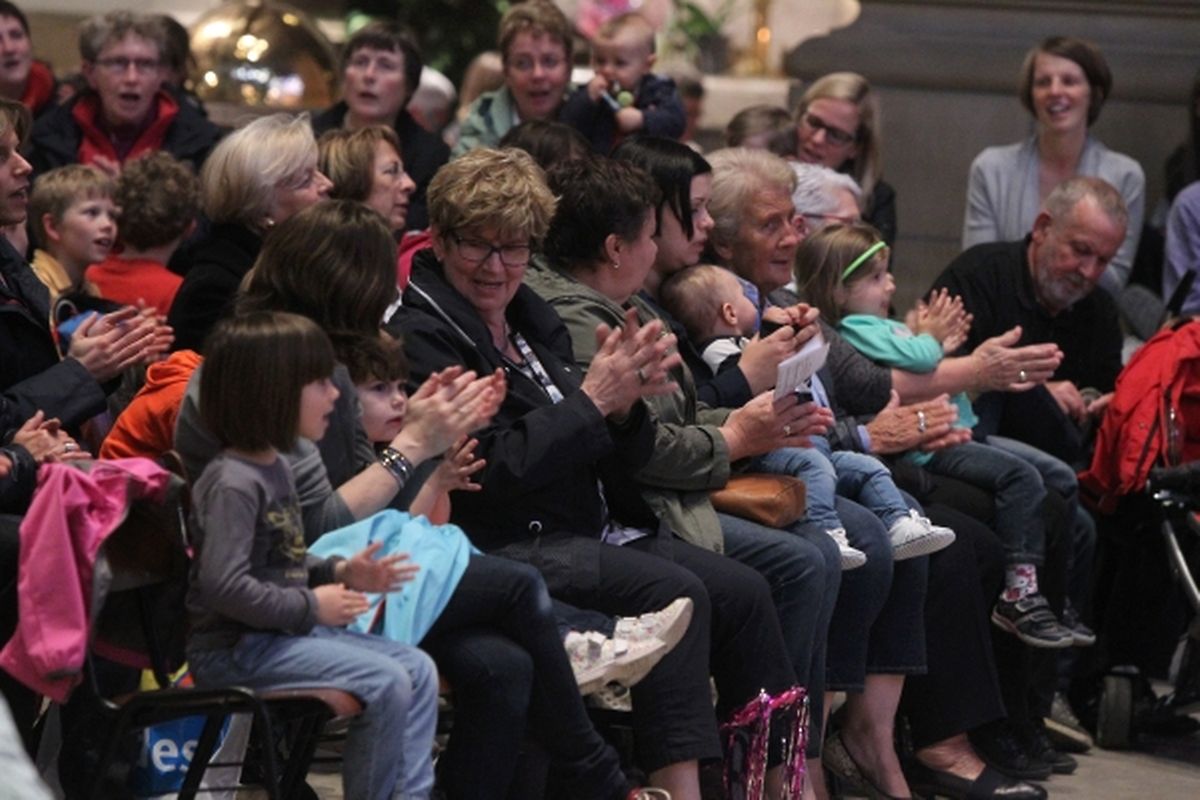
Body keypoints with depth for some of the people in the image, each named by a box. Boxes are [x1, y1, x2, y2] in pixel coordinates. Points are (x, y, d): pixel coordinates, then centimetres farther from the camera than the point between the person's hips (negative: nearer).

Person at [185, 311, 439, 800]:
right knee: (385, 682, -20)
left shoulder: (276, 468, 13)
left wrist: (339, 573, 8)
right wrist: (310, 607, -20)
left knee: (418, 669, 5)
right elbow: (222, 584, -29)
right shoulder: (232, 483, -19)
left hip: (287, 632, 10)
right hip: (235, 646, -10)